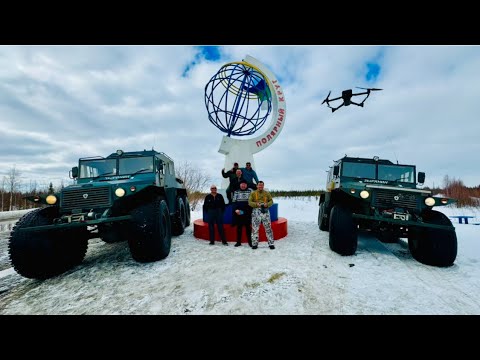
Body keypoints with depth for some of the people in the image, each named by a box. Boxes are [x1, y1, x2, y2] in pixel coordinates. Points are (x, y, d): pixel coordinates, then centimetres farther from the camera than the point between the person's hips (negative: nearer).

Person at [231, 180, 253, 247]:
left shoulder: (250, 191, 4)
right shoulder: (236, 192, 8)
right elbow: (234, 202, 5)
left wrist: (251, 210, -5)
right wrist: (235, 209, -9)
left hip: (247, 213, -1)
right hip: (238, 213, 1)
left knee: (248, 227, 3)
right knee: (239, 227, 8)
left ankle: (250, 241, 13)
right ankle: (238, 242, 17)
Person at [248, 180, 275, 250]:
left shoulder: (267, 193, 12)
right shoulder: (253, 193, 7)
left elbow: (271, 201, 11)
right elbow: (250, 202, 1)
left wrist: (267, 204, -11)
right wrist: (256, 204, -17)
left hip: (265, 211, 1)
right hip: (256, 211, -1)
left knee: (268, 228, 3)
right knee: (255, 228, 2)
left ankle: (271, 243, 13)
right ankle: (255, 244, 14)